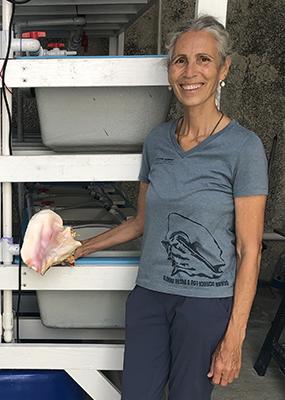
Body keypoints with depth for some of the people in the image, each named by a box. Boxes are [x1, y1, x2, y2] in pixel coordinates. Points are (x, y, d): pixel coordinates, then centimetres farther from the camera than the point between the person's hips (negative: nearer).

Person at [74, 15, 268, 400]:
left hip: (207, 301, -4)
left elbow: (249, 250, -11)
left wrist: (234, 338, -13)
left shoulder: (243, 146, -11)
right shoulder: (158, 139, 5)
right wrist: (81, 248, 13)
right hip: (148, 294, 5)